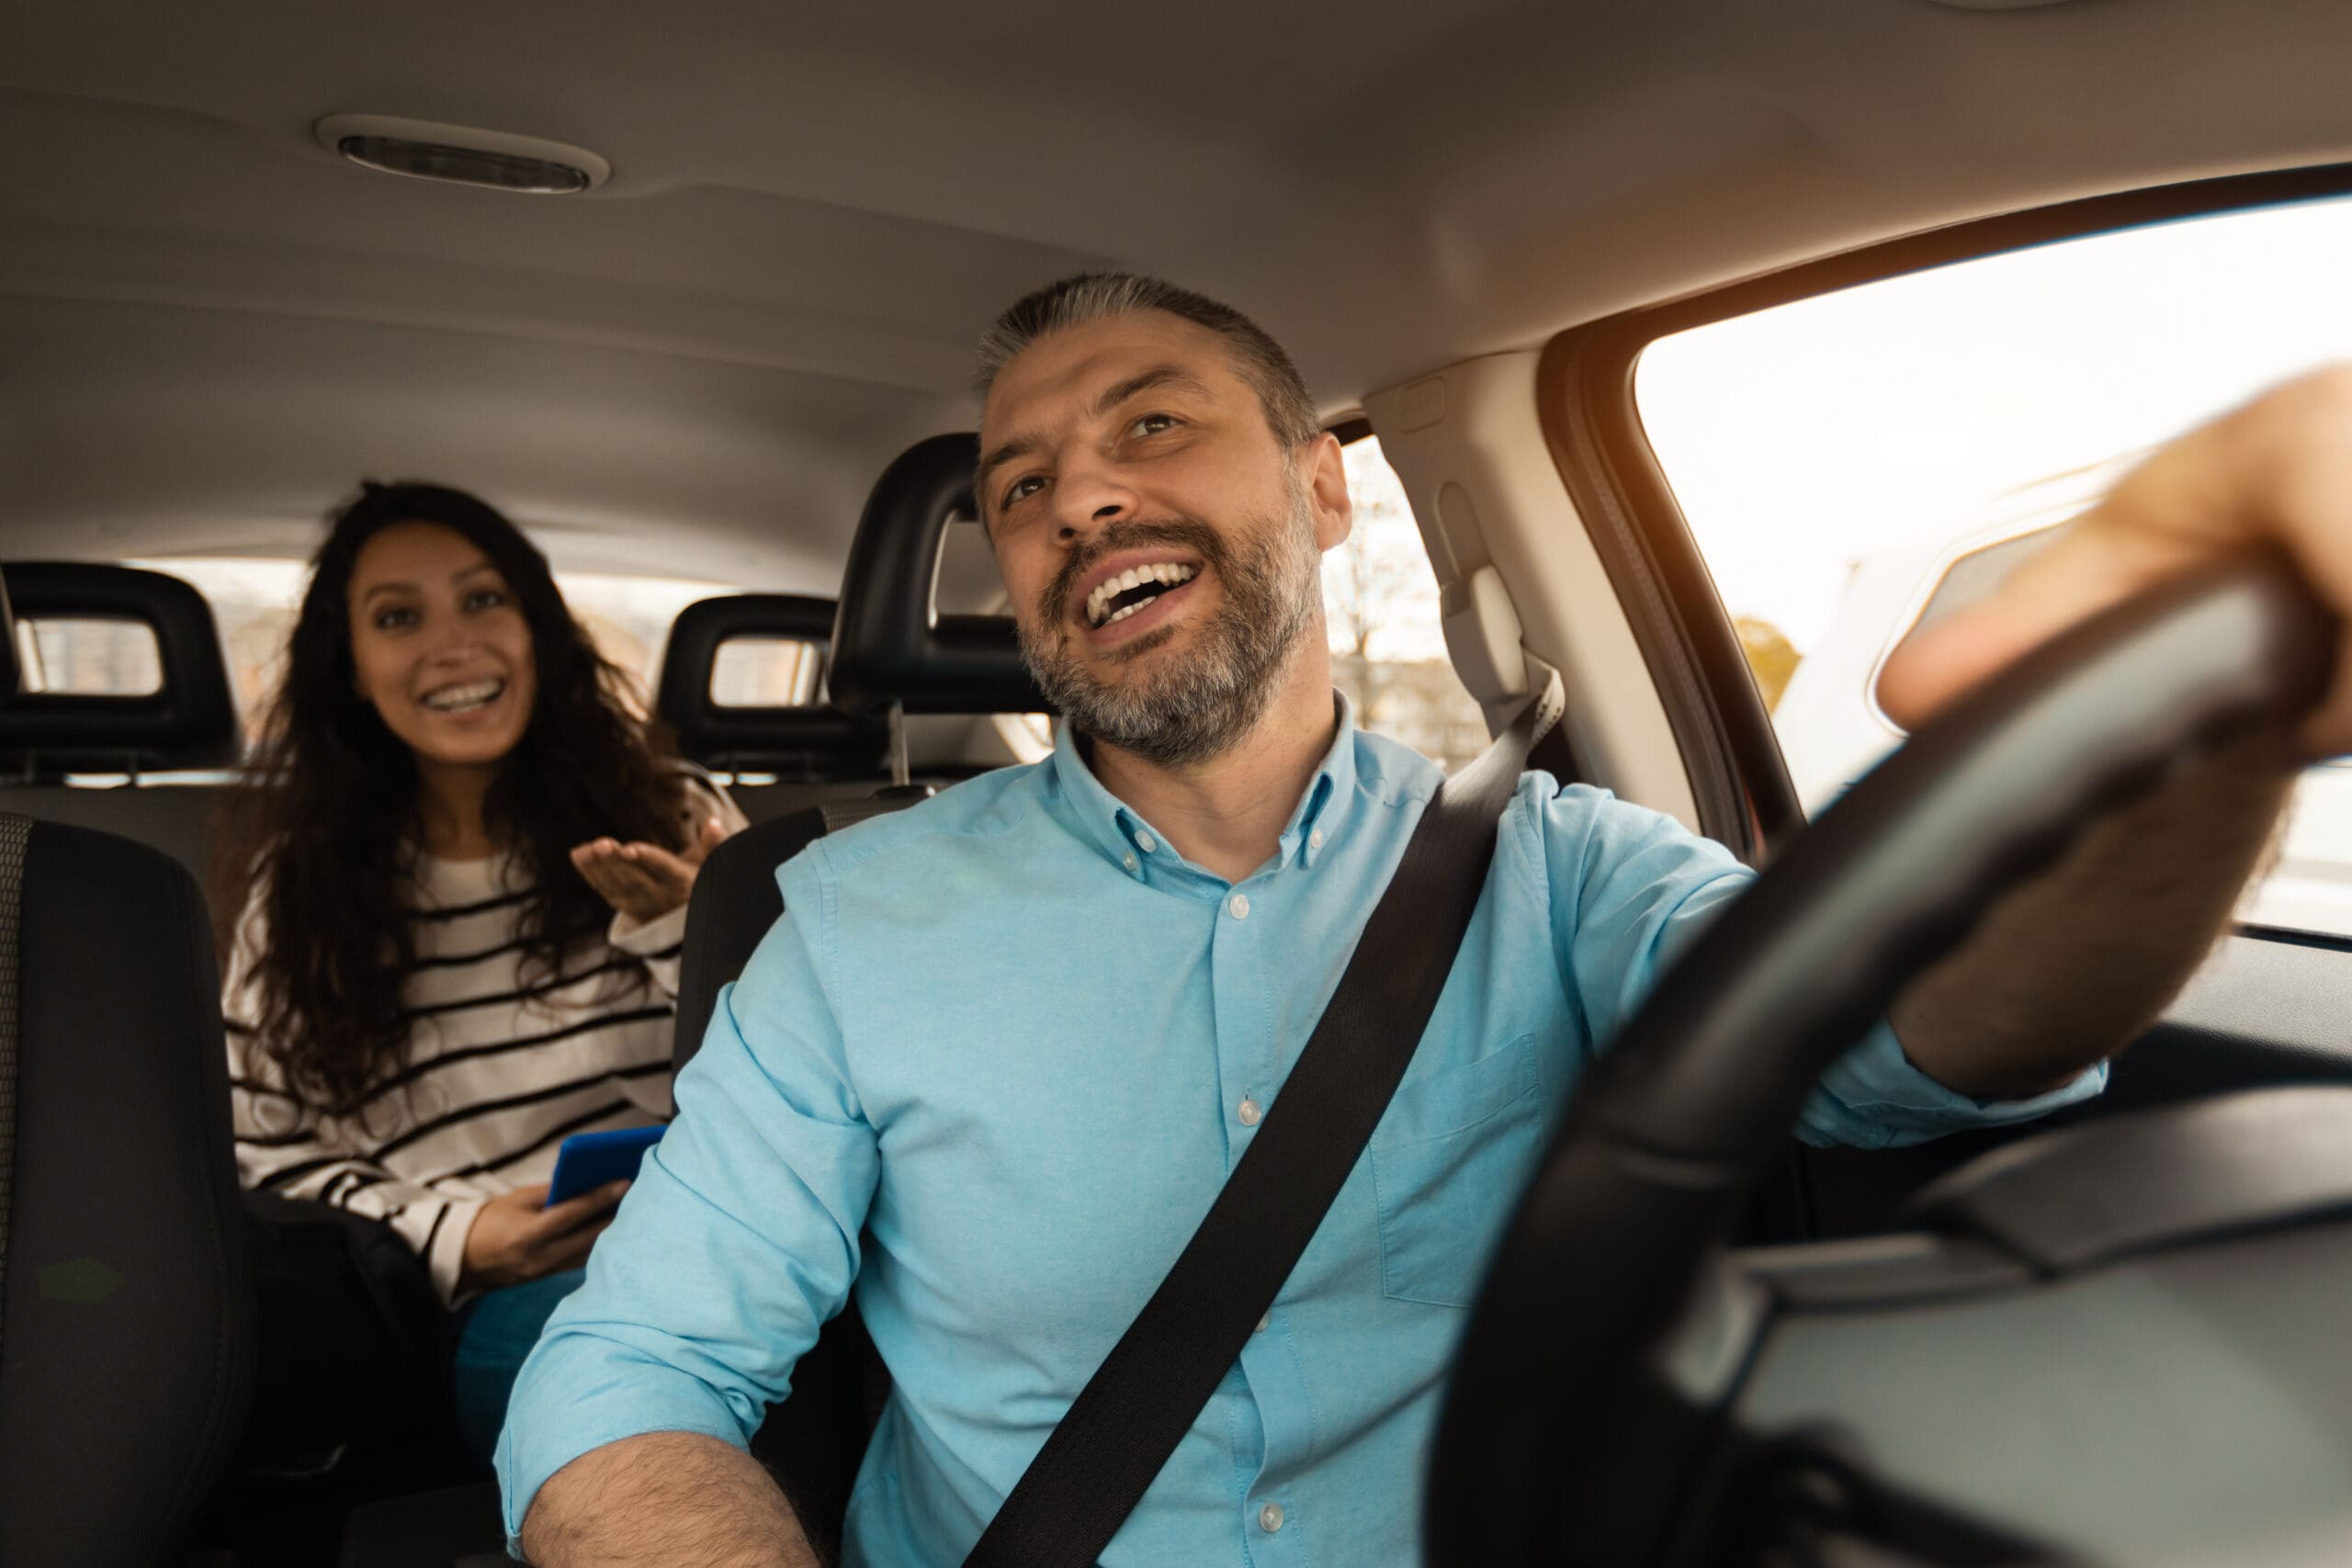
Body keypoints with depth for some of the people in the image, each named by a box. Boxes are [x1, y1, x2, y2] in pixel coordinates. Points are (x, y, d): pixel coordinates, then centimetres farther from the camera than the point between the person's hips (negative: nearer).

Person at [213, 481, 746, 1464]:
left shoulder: (672, 821, 9)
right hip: (477, 1314, -1)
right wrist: (452, 1237, -7)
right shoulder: (299, 888, 12)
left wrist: (675, 930, -11)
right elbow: (268, 1155, 10)